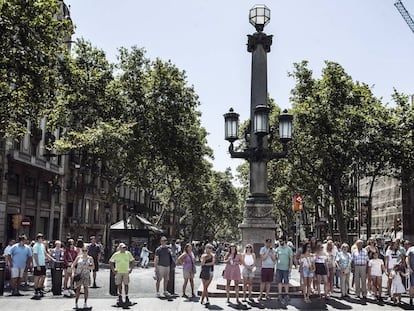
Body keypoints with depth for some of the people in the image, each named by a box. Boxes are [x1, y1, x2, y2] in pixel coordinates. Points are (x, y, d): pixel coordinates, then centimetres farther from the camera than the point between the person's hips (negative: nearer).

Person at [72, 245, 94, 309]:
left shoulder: (90, 258, 7)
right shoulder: (78, 257, 8)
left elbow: (93, 267, 5)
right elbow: (73, 265, 8)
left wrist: (87, 267, -12)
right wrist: (75, 272, -5)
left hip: (86, 275, 0)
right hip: (79, 275, 0)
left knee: (86, 288, -3)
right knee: (78, 288, -3)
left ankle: (85, 303, 3)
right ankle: (76, 303, 1)